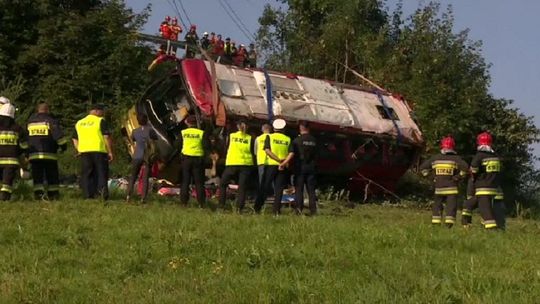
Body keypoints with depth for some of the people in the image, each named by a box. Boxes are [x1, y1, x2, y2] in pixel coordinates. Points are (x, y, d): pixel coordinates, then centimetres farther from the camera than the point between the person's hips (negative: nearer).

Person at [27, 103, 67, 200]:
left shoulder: (30, 122, 14)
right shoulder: (51, 121, -3)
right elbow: (58, 135, -12)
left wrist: (26, 153, 25)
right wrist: (64, 146, 0)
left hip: (34, 155, 3)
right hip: (49, 155, -3)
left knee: (37, 177, 2)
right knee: (52, 177, 7)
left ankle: (38, 193, -11)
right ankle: (53, 194, 8)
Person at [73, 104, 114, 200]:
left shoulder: (79, 123, 18)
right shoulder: (101, 121, 0)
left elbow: (75, 139, 20)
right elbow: (107, 137, -7)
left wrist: (79, 150, 17)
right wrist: (110, 152, -4)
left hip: (84, 151, 4)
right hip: (99, 150, -4)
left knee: (86, 174, 7)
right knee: (101, 172, 2)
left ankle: (88, 194, 3)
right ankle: (102, 188, -19)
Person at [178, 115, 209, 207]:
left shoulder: (183, 132, 1)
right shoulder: (201, 133, -4)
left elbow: (178, 146, 4)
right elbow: (207, 146, -9)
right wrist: (204, 153, 10)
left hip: (186, 157, 1)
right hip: (198, 158, -1)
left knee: (185, 181, 9)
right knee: (199, 182, 5)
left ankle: (184, 201, 6)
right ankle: (202, 203, 2)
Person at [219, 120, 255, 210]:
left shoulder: (231, 136, 3)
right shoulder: (250, 138, 2)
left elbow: (226, 149, 11)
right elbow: (253, 153, 6)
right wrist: (253, 165, 17)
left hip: (232, 164, 0)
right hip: (246, 164, 1)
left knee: (223, 184, 13)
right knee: (242, 187, 3)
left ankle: (221, 205, 5)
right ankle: (240, 207, -5)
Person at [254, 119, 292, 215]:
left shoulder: (269, 137, 2)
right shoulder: (288, 139, 8)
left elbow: (267, 150, -10)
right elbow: (291, 153, 0)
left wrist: (279, 160, -12)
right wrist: (283, 162, -6)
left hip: (271, 165, -1)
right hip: (283, 167, 1)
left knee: (264, 187, 5)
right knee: (279, 189, 4)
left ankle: (257, 208, 4)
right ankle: (276, 210, -2)